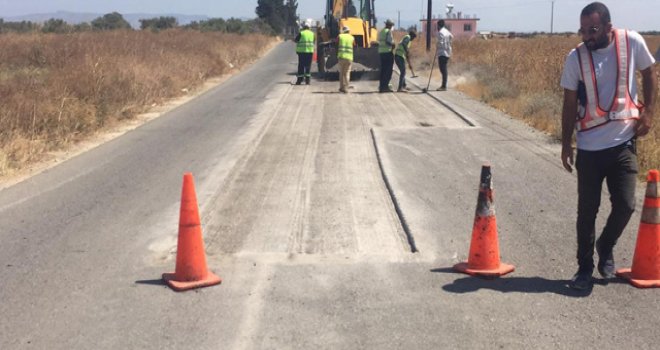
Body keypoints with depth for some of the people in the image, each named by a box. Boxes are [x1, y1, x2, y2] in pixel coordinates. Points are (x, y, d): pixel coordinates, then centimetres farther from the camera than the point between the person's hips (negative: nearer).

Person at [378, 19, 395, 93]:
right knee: (388, 70, -4)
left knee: (383, 70, 11)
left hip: (381, 52, 8)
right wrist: (392, 44, -3)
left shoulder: (381, 31, 15)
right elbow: (388, 41, -21)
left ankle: (381, 86, 11)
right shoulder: (388, 31, -10)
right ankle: (385, 86, -8)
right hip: (388, 52, -8)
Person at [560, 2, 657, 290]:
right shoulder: (575, 57, -7)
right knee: (587, 211, 4)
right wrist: (566, 144, 2)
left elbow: (648, 75, 10)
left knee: (625, 205, -3)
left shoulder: (632, 42, -7)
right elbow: (570, 104, 1)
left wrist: (648, 112, -2)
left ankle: (606, 248, 28)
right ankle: (585, 268, 19)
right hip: (589, 147, 0)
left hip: (623, 142, 0)